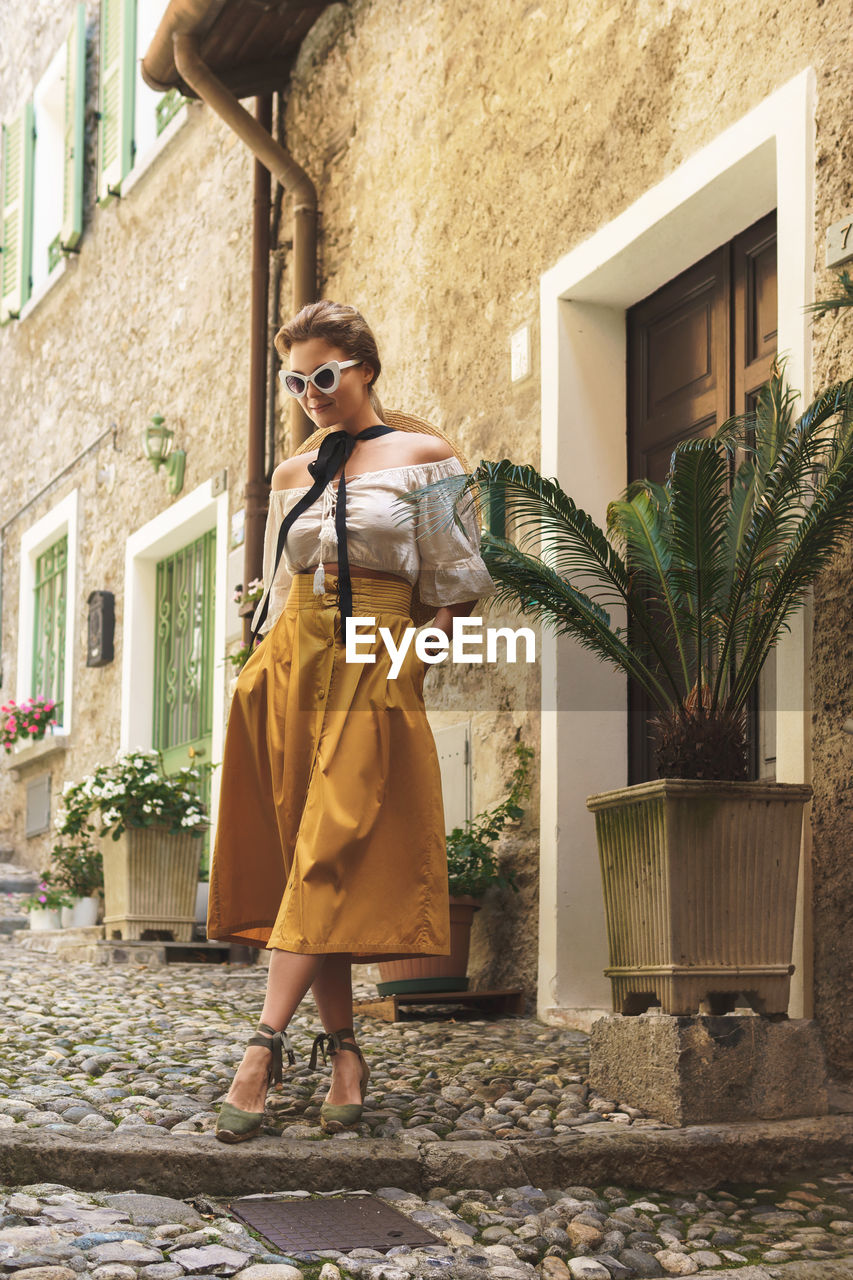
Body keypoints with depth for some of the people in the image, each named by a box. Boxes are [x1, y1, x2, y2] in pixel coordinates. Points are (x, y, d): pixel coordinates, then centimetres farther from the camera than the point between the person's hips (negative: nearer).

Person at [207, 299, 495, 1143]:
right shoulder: (292, 474, 16)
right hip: (288, 669, 5)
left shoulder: (424, 456, 3)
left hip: (373, 675, -5)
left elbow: (459, 586, 1)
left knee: (330, 858, -13)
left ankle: (265, 1045, -16)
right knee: (302, 857, 0)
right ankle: (343, 1053, 3)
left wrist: (406, 661, -6)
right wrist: (267, 662, 12)